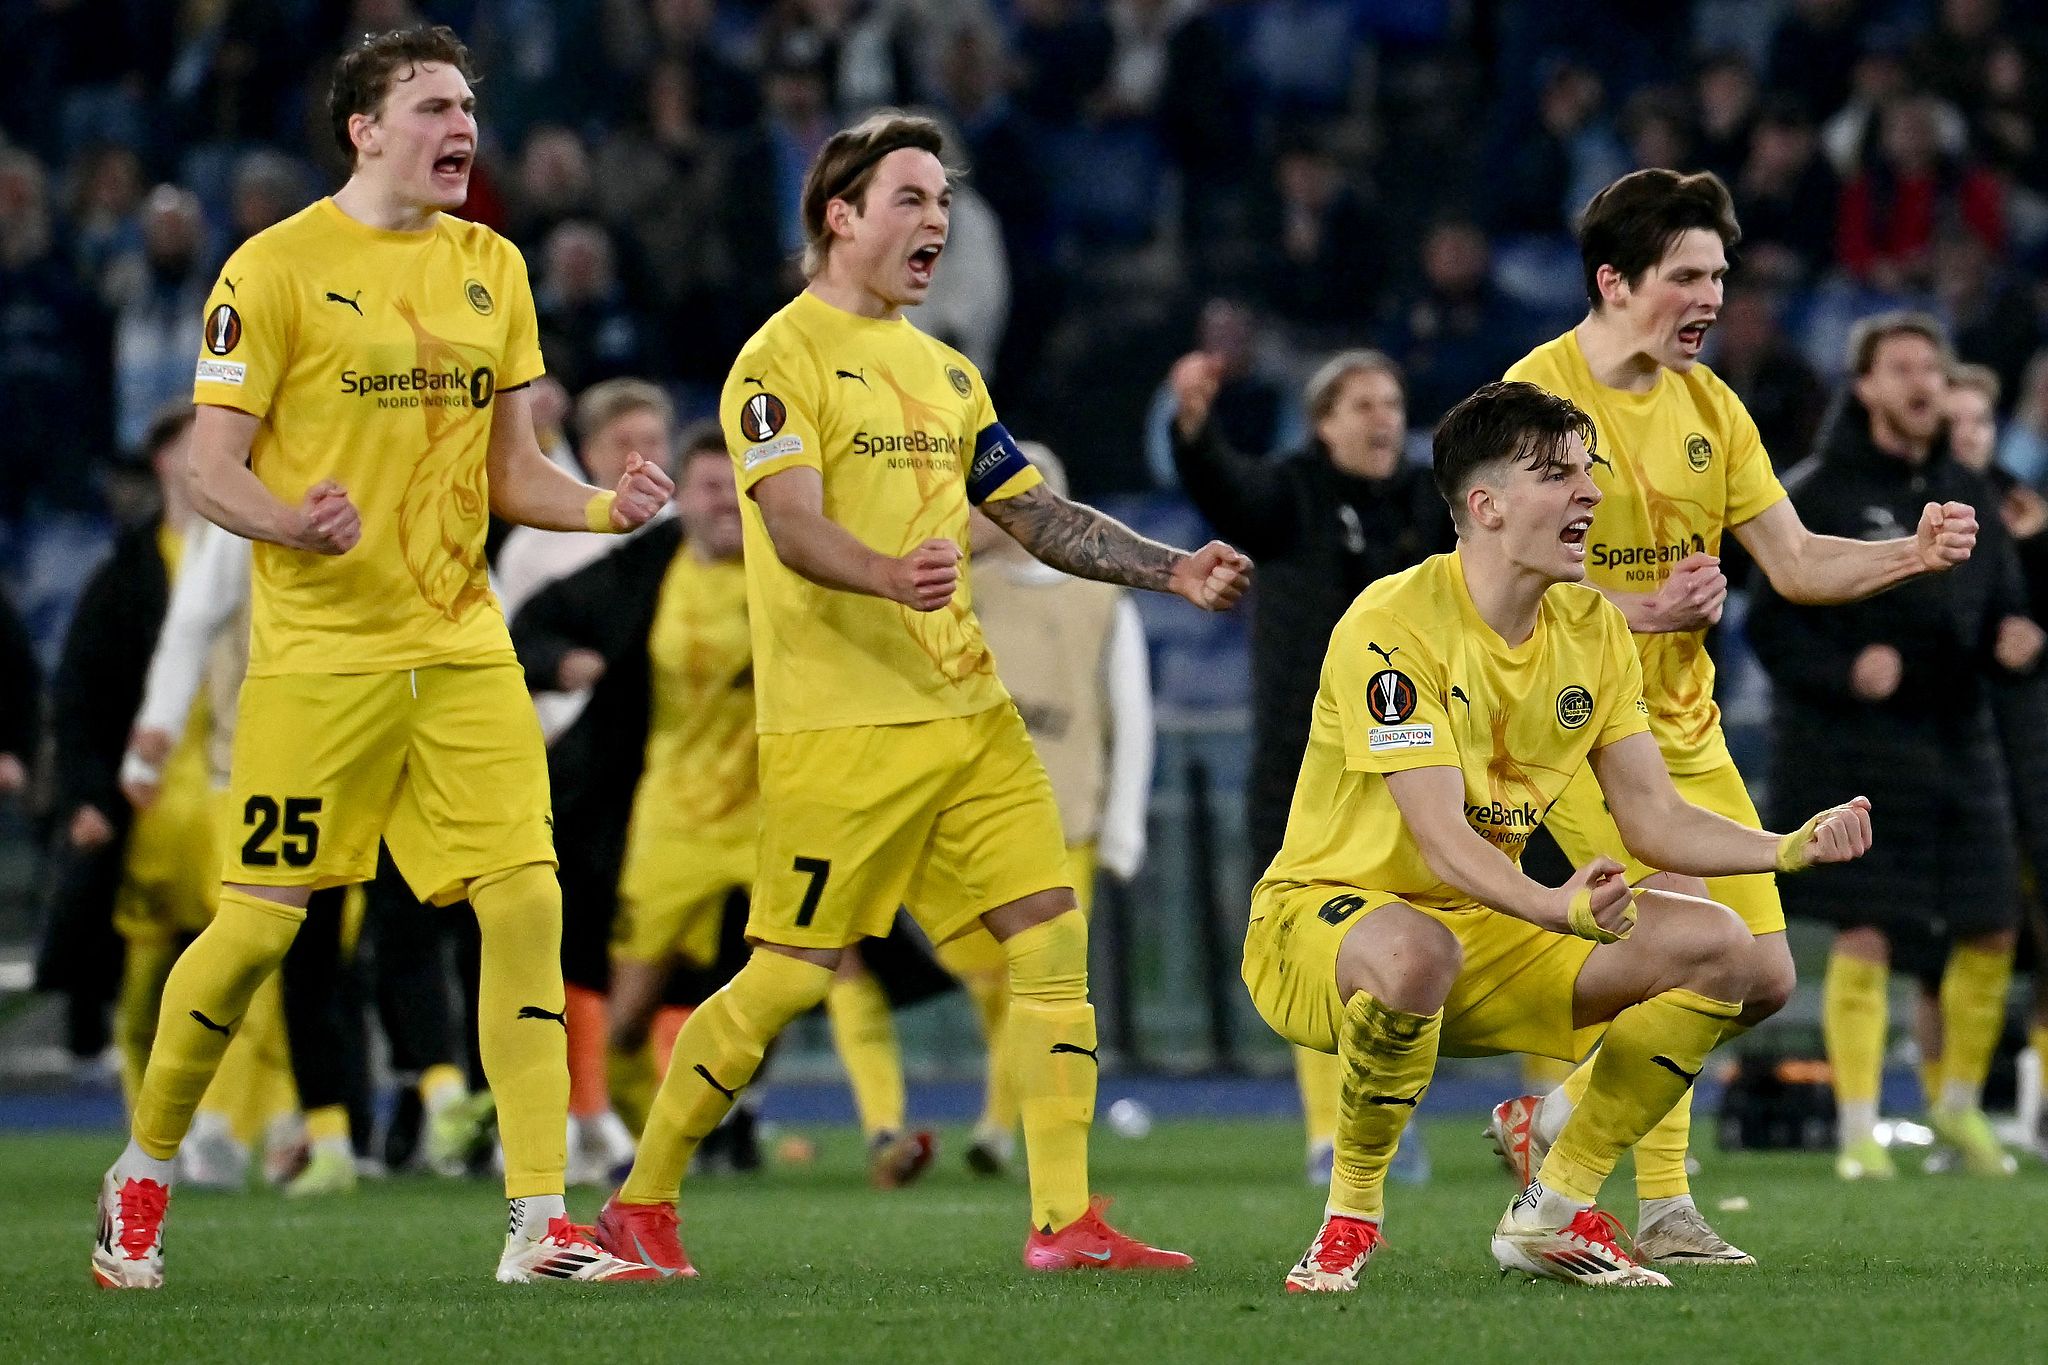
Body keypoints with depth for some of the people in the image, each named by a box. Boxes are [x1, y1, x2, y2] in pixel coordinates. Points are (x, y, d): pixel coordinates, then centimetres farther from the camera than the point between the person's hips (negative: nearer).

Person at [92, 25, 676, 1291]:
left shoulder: (491, 268, 12)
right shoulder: (276, 268, -5)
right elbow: (212, 466, -6)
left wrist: (602, 507, -3)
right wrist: (292, 522, -27)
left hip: (462, 645, 5)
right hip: (318, 651, -5)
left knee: (528, 902, -7)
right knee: (259, 923, -2)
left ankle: (540, 1226, -5)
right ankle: (144, 1176, 20)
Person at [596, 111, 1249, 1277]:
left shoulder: (944, 371, 19)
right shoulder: (784, 360, -6)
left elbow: (1040, 516, 21)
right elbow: (793, 526, -19)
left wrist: (1174, 572, 8)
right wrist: (889, 577, -38)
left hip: (966, 709, 7)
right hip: (839, 725, -7)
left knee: (1052, 931, -3)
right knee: (790, 974, -5)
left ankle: (1065, 1220, -2)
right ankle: (642, 1204, 9)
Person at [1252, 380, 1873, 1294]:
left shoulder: (1593, 631, 3)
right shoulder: (1391, 626, -20)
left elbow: (1654, 819, 3)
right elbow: (1441, 840, -29)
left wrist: (1790, 848, -15)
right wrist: (1554, 908, -47)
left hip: (1487, 926, 7)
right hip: (1326, 908, -7)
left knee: (1714, 946, -10)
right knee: (1416, 952, -43)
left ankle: (1554, 1210, -1)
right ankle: (1352, 1214, -18)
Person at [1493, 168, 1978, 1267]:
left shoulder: (1708, 404, 8)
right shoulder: (1538, 394, -12)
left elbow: (1795, 563, 8)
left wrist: (1912, 554, -9)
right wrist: (1639, 610, -24)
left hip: (1683, 726, 7)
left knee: (1764, 977, 4)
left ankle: (1549, 1119, 21)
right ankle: (1663, 1207, -5)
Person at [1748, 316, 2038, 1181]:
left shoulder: (1969, 496, 11)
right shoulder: (1817, 495, -4)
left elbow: (2001, 613, 16)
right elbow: (1768, 624, -6)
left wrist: (2013, 645, -8)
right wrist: (1842, 671, -22)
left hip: (1959, 744, 5)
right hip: (1854, 750, -5)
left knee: (1991, 932, 6)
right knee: (1864, 938, -8)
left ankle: (1959, 1102, 26)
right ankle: (1857, 1129, 3)